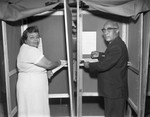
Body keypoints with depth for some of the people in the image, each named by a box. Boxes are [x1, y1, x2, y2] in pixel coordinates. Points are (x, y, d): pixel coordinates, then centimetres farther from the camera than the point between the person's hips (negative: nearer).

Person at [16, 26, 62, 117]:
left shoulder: (26, 49, 12)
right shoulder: (30, 50, -20)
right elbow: (47, 64, -18)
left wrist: (47, 71, 6)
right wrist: (58, 63, 1)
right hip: (31, 88, -10)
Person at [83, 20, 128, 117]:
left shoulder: (117, 47, -25)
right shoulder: (115, 44, 9)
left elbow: (104, 65, -27)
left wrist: (89, 65, -12)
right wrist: (99, 55, 6)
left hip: (115, 91, -10)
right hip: (113, 90, 10)